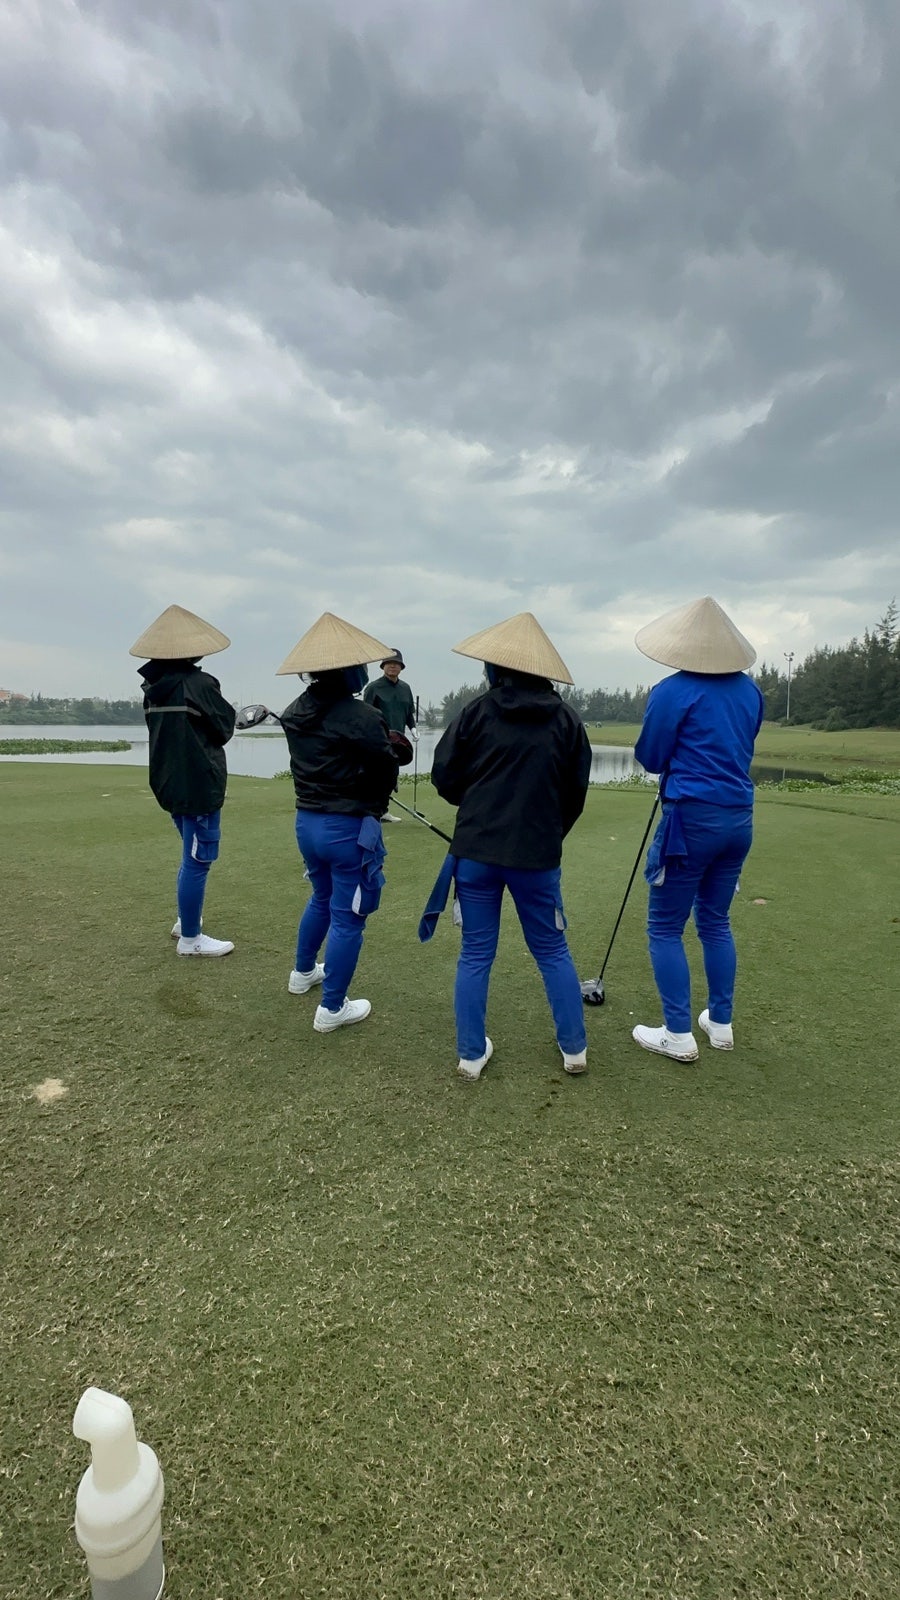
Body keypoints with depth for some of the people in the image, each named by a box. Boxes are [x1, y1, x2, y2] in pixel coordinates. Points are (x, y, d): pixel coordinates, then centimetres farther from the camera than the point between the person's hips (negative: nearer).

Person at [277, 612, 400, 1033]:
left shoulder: (295, 713, 2)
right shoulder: (362, 717, -21)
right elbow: (387, 773, -11)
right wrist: (372, 805, 7)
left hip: (306, 822, 8)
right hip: (349, 828, -7)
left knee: (322, 898, 29)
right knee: (347, 916, 5)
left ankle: (304, 972, 46)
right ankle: (332, 1008, 15)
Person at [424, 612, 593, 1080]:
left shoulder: (476, 712, -3)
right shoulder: (567, 720, 1)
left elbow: (444, 777, -1)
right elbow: (576, 793, 5)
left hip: (475, 851, 0)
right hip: (538, 854, 1)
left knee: (475, 955, 10)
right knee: (553, 951, 16)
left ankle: (471, 1054, 18)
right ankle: (574, 1047, 25)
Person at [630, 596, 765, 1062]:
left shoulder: (673, 692, -11)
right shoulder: (749, 690, 8)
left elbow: (650, 759, -2)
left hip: (693, 818, -7)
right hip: (739, 817, 7)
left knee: (665, 927, 5)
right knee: (715, 921, 19)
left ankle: (678, 1035, 9)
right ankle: (720, 1023, 28)